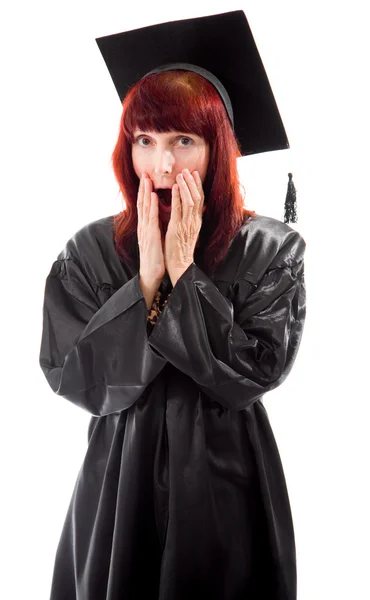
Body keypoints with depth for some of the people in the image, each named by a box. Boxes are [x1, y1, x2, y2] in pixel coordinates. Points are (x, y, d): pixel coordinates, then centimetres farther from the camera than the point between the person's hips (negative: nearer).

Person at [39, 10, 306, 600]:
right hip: (119, 479, 1)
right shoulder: (89, 252, -5)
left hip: (226, 480, -1)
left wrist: (184, 273, -20)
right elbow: (72, 379, -11)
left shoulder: (273, 250, -8)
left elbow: (257, 373, -15)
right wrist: (147, 279, -19)